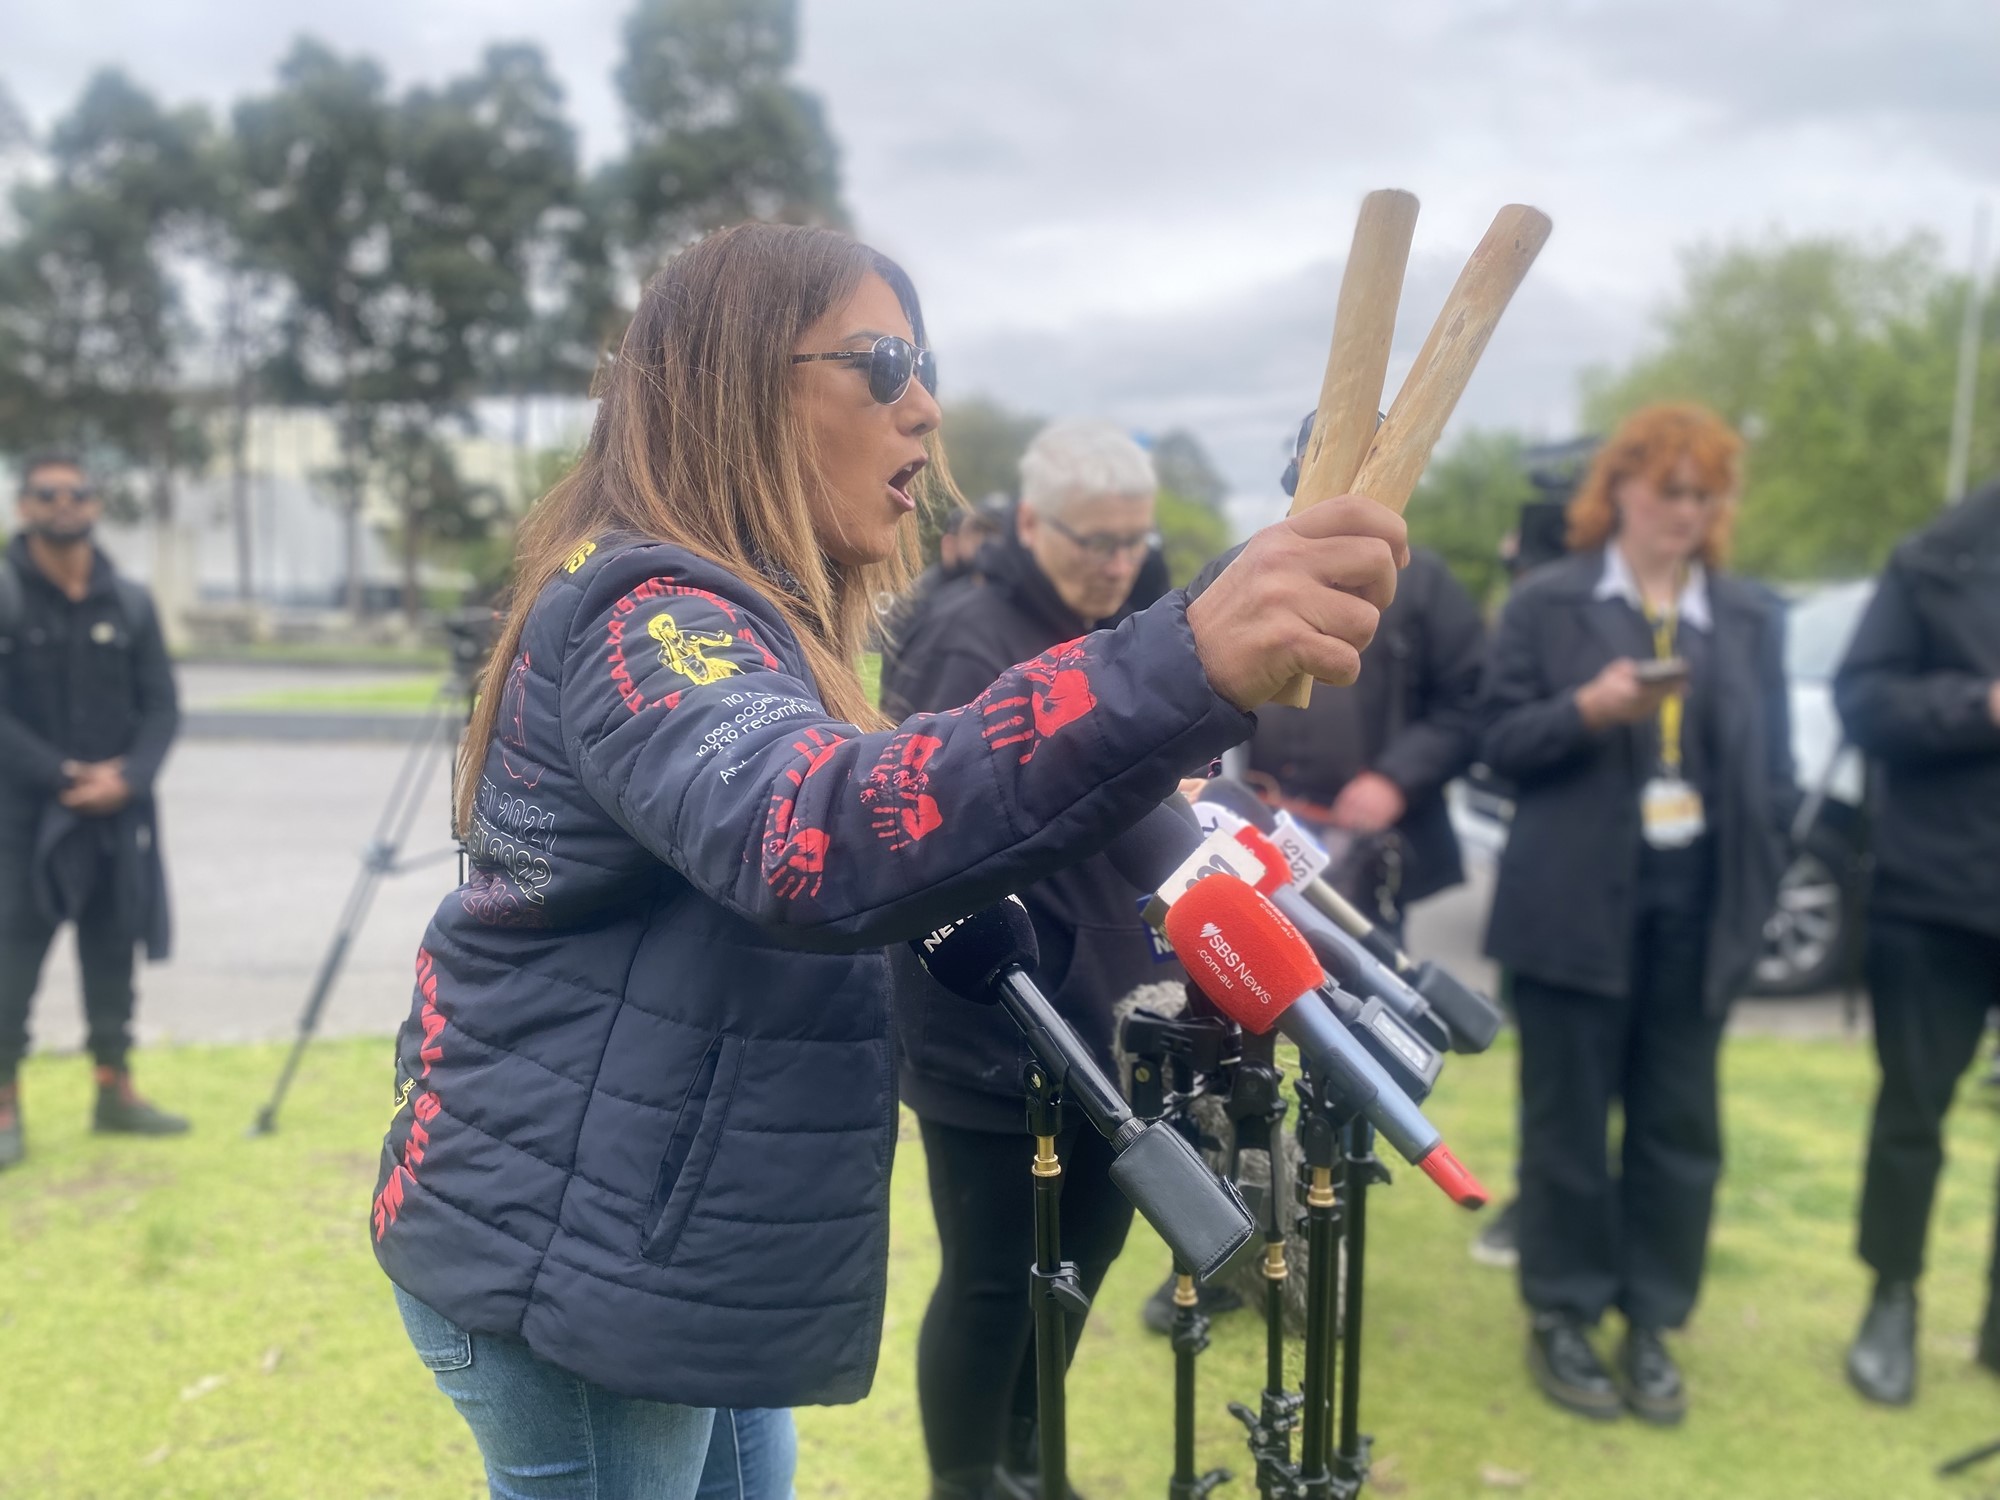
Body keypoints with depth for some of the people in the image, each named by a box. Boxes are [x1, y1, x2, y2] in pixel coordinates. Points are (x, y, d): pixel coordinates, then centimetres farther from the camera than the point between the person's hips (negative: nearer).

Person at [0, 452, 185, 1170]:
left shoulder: (130, 603, 6)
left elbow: (161, 705, 5)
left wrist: (127, 776, -10)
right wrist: (62, 775, -15)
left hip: (117, 810, 4)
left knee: (112, 951, 11)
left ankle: (115, 1089, 22)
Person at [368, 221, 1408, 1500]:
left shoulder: (744, 617, 10)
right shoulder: (643, 612, -23)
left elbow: (860, 811, 24)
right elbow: (813, 842, -43)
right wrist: (1182, 672, -55)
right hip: (567, 1263, -9)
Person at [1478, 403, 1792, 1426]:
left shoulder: (1753, 618, 10)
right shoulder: (1547, 602, 0)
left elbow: (1773, 766, 10)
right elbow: (1501, 743, -2)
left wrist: (1757, 893, 2)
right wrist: (1588, 709, -20)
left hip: (1699, 912, 3)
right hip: (1575, 907, -3)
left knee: (1680, 1128, 9)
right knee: (1567, 1122, 7)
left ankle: (1650, 1324, 24)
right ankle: (1562, 1317, 22)